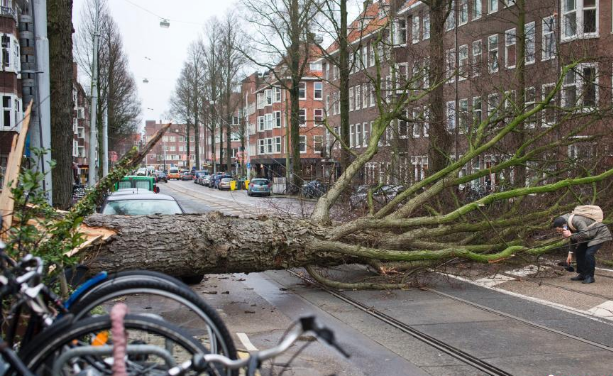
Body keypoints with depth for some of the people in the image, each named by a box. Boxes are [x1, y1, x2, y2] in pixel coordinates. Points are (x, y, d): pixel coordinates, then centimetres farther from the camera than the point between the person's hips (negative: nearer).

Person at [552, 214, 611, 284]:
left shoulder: (576, 221, -33)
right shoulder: (569, 225, -3)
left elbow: (585, 234, -42)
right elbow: (573, 239, 10)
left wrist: (570, 235, -34)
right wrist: (570, 253, 10)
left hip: (600, 233, -10)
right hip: (590, 236, 10)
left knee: (589, 253, -21)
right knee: (579, 252, 7)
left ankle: (590, 277, -8)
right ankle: (582, 274, 16)